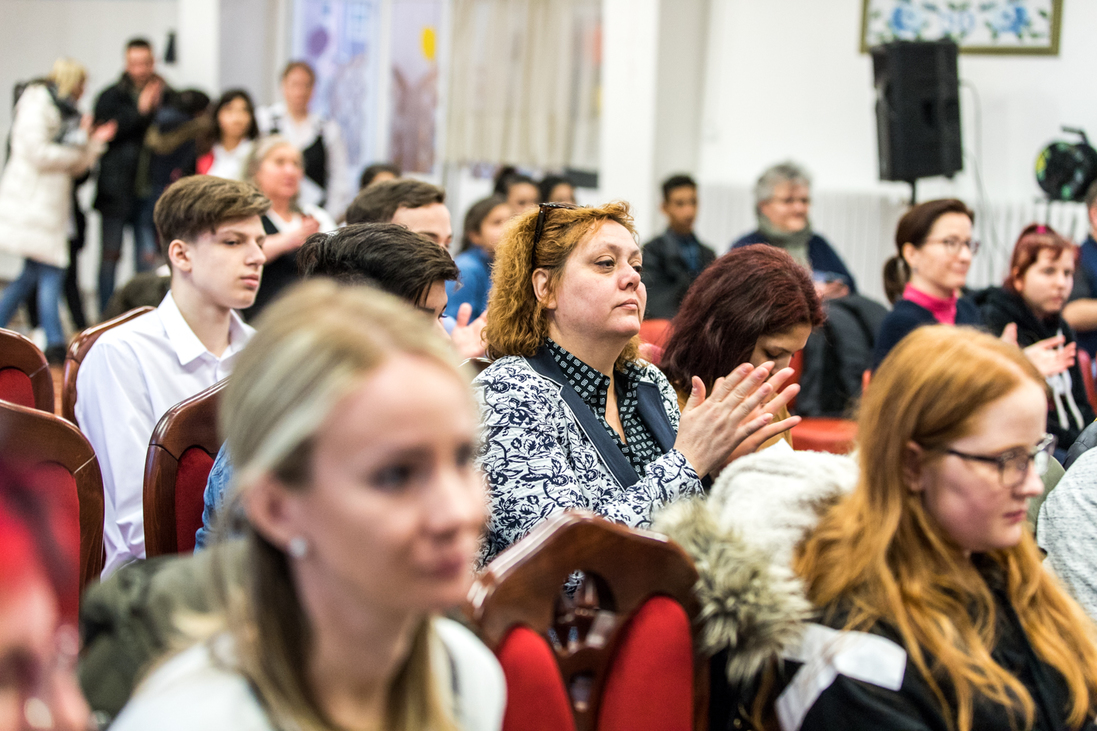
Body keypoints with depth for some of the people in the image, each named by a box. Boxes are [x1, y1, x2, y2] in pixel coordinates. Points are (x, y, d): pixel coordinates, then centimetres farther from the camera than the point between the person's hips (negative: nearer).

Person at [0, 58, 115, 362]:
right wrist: (76, 152, -6)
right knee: (50, 272, -12)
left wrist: (93, 142, 7)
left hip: (51, 199, 10)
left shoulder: (62, 111, 22)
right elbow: (36, 152, -18)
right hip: (34, 198, -10)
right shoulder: (37, 103, -7)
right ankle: (55, 343, -13)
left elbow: (74, 165, 21)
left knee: (33, 273, 11)